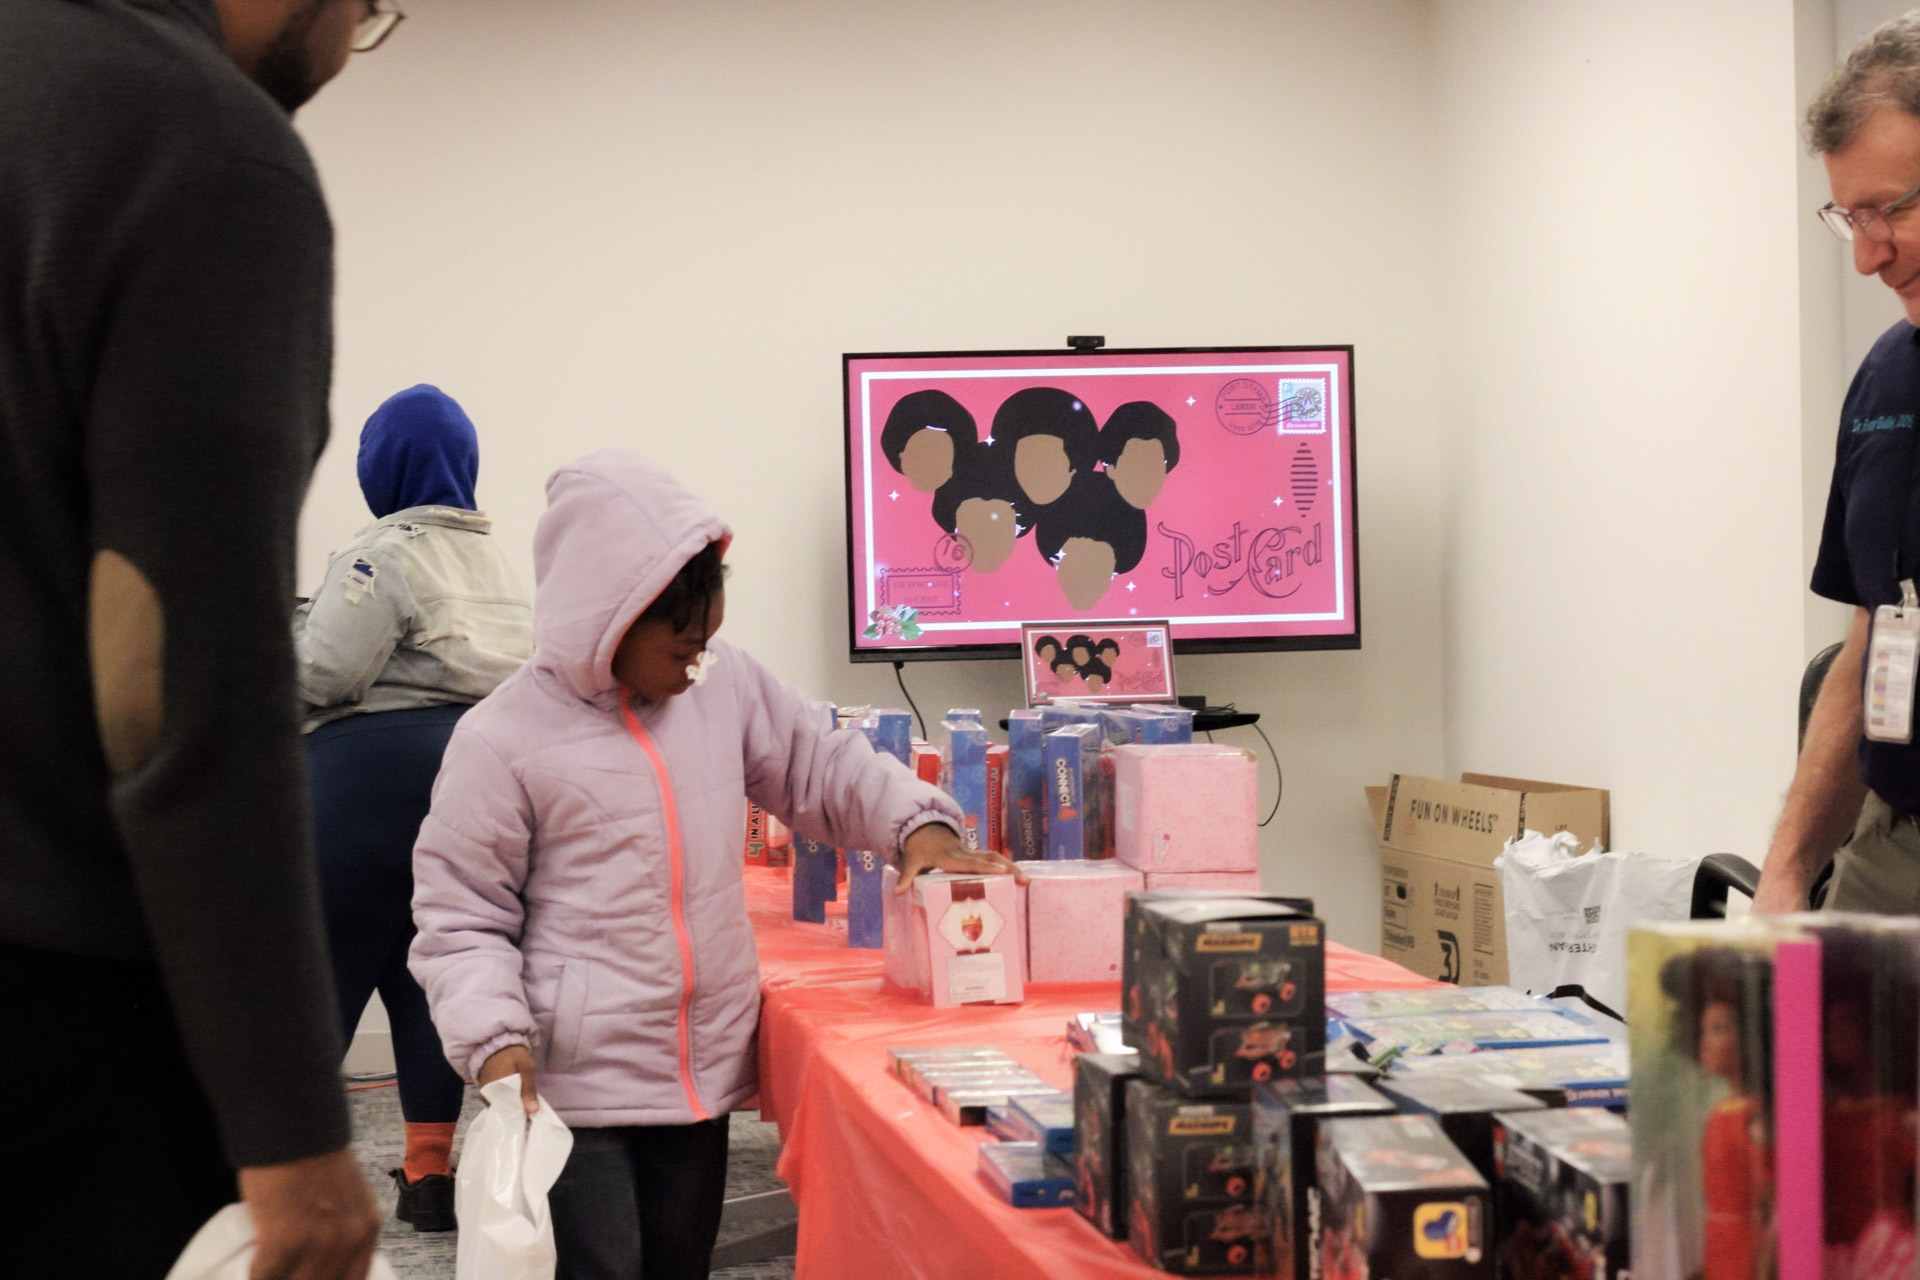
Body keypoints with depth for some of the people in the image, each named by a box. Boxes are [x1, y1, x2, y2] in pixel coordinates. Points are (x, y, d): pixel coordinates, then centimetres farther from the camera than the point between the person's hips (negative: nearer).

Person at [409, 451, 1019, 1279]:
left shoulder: (722, 683, 2)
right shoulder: (502, 740, -12)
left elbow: (822, 764, 14)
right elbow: (460, 917, -7)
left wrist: (916, 824, -3)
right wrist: (496, 1043, -19)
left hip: (706, 1071, 5)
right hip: (576, 1087, -5)